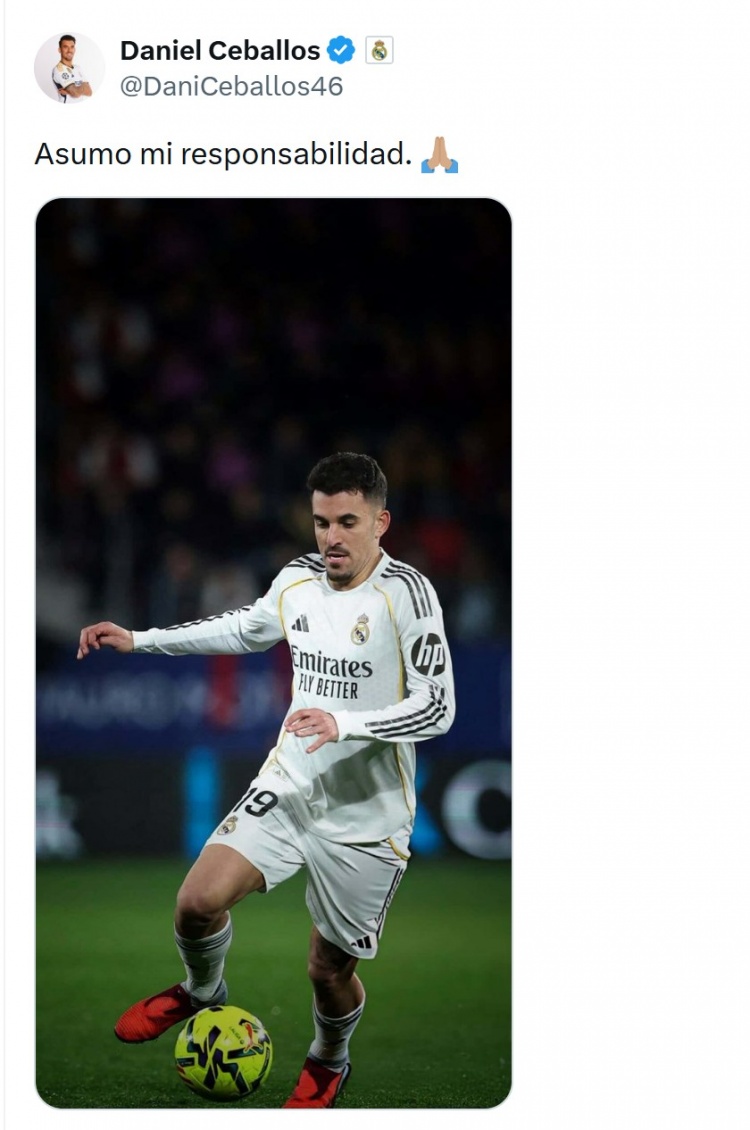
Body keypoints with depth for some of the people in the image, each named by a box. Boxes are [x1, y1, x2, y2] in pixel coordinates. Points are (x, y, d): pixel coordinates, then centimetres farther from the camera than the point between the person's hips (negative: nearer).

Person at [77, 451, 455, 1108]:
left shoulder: (406, 593, -16)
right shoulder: (297, 581, 2)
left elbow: (437, 708, -18)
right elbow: (244, 630, 24)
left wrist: (344, 723, -31)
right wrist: (140, 640, 21)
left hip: (366, 815, -4)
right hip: (289, 784, 4)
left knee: (330, 967, 6)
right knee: (200, 900, -15)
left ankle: (329, 1063, 40)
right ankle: (202, 993, 19)